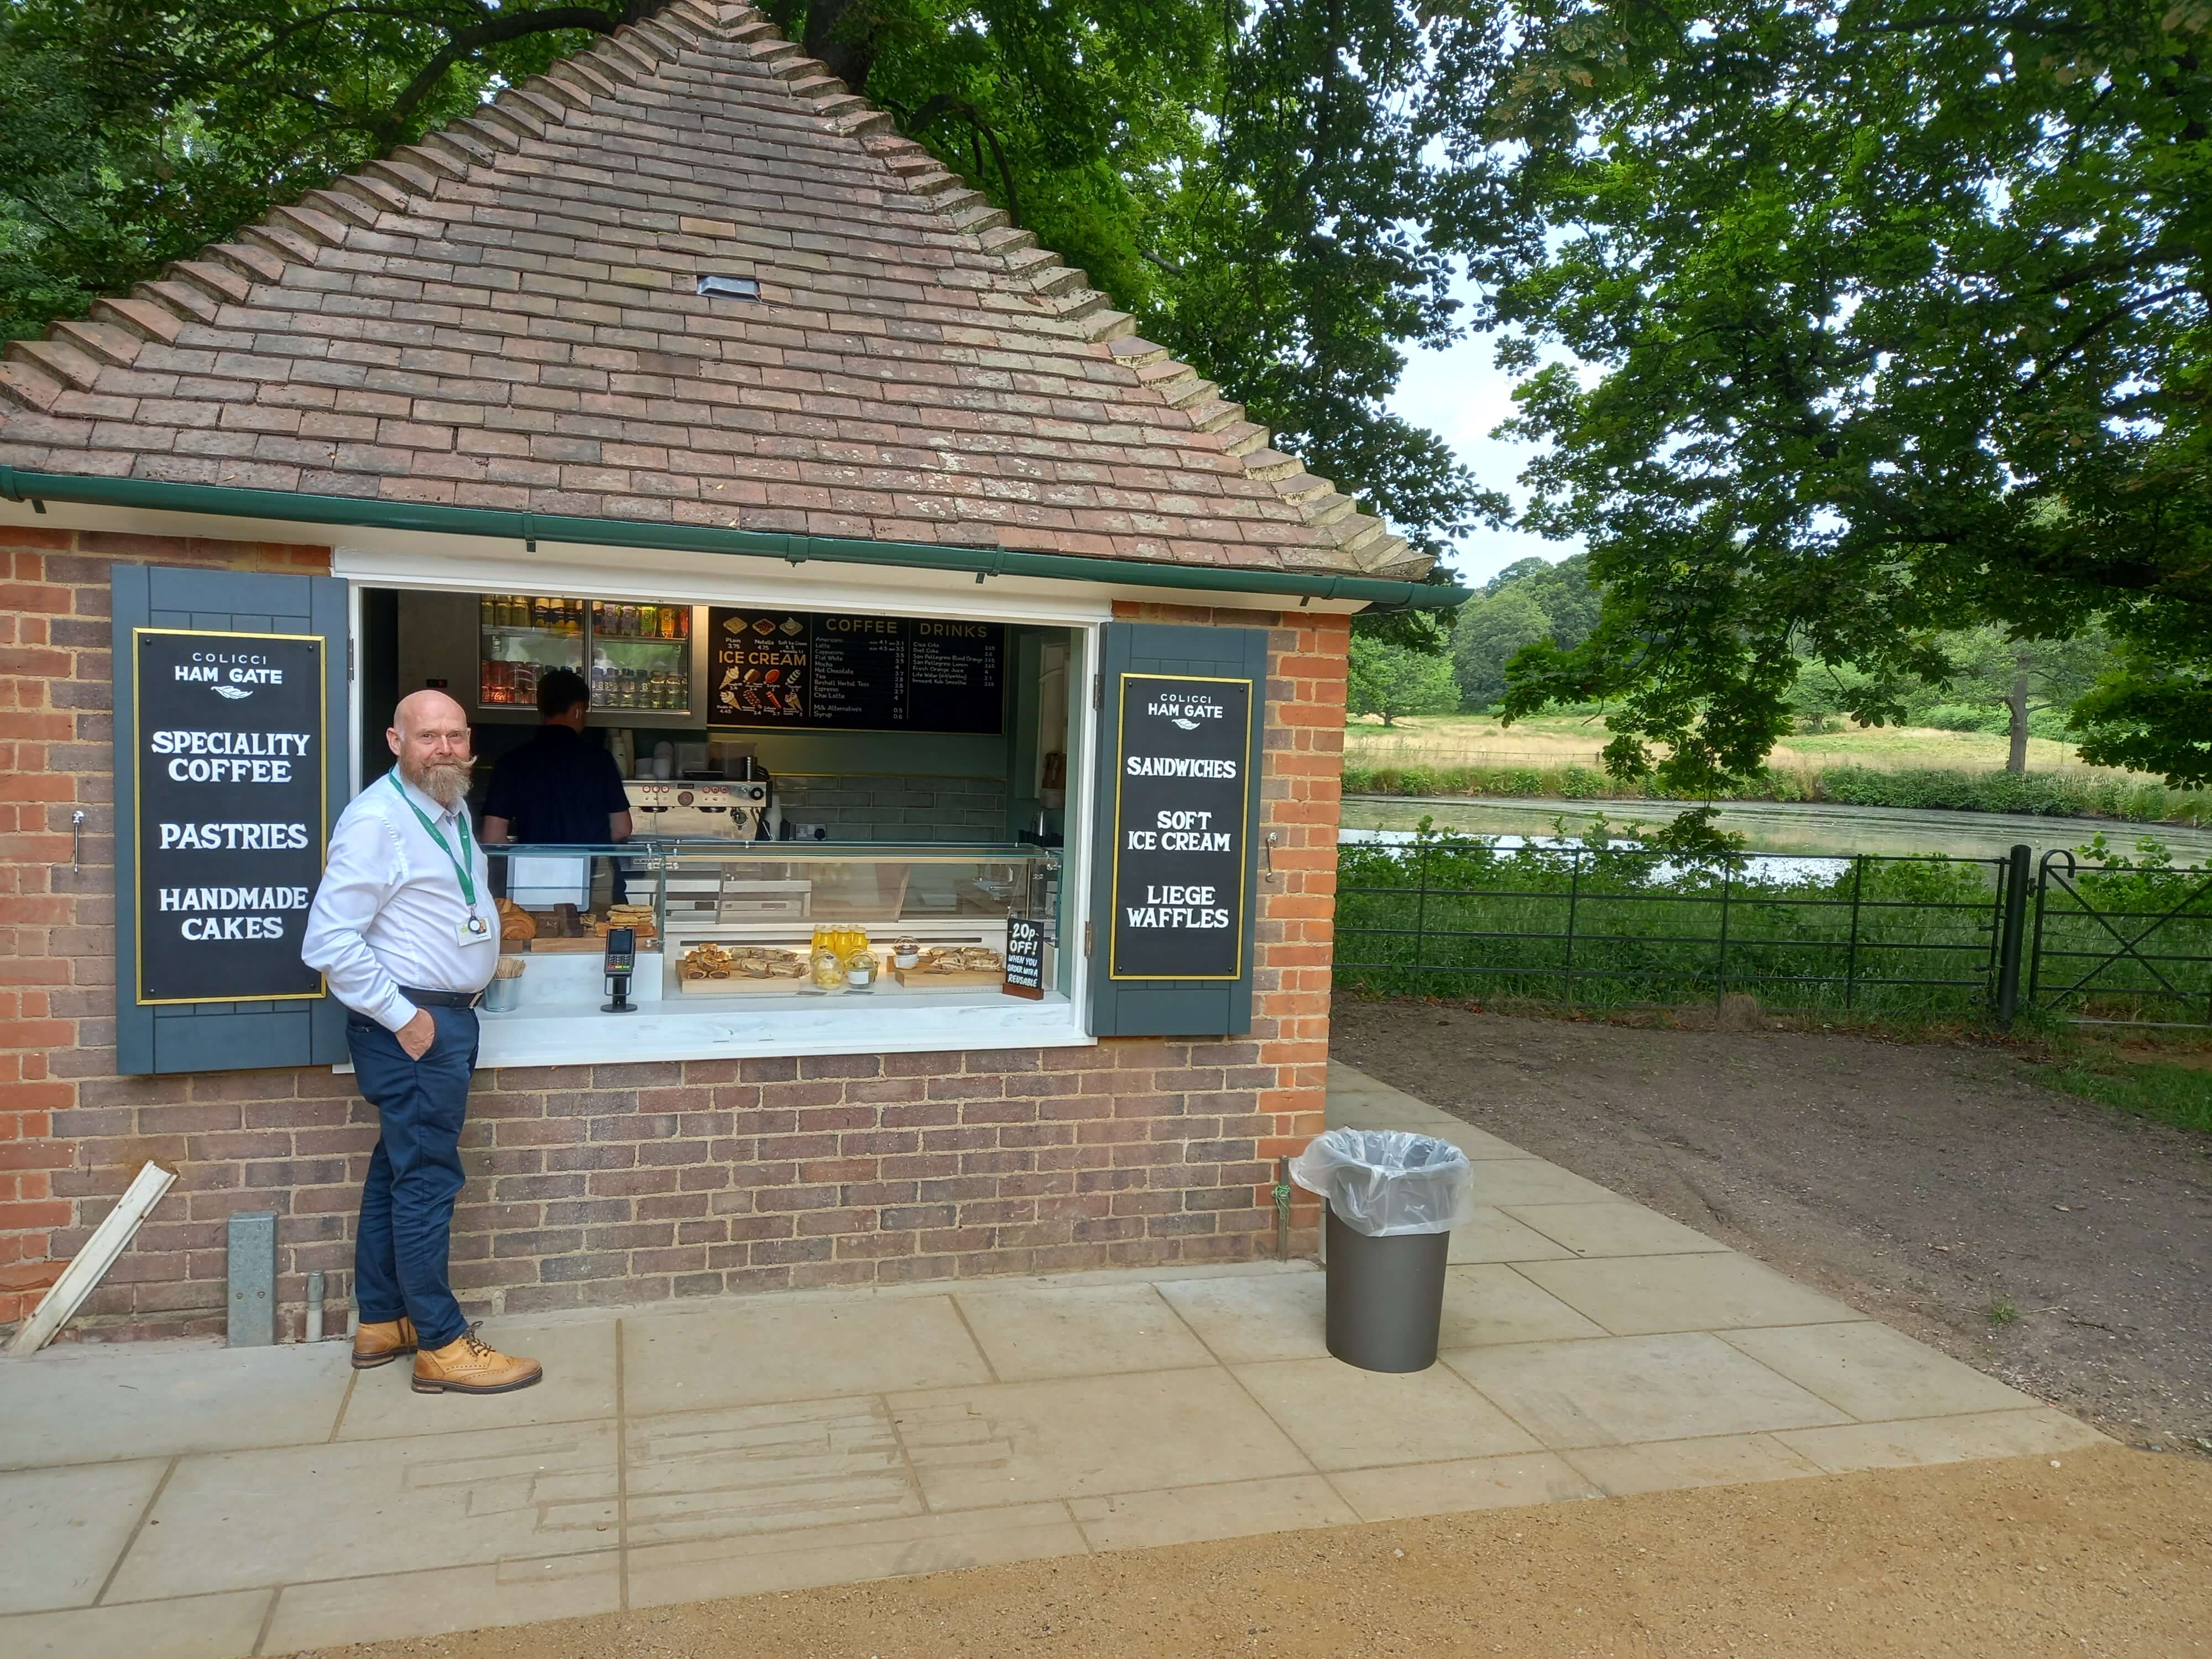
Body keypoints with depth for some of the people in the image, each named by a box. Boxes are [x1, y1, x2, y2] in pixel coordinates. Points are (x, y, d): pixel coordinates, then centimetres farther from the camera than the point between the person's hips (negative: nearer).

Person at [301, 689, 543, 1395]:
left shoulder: (451, 809, 10)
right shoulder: (377, 820, -18)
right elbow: (329, 942, -23)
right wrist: (403, 1017, -19)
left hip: (446, 1015, 10)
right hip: (412, 1026, -10)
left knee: (397, 1171, 17)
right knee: (426, 1180, -3)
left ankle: (381, 1322, 30)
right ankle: (441, 1345, 6)